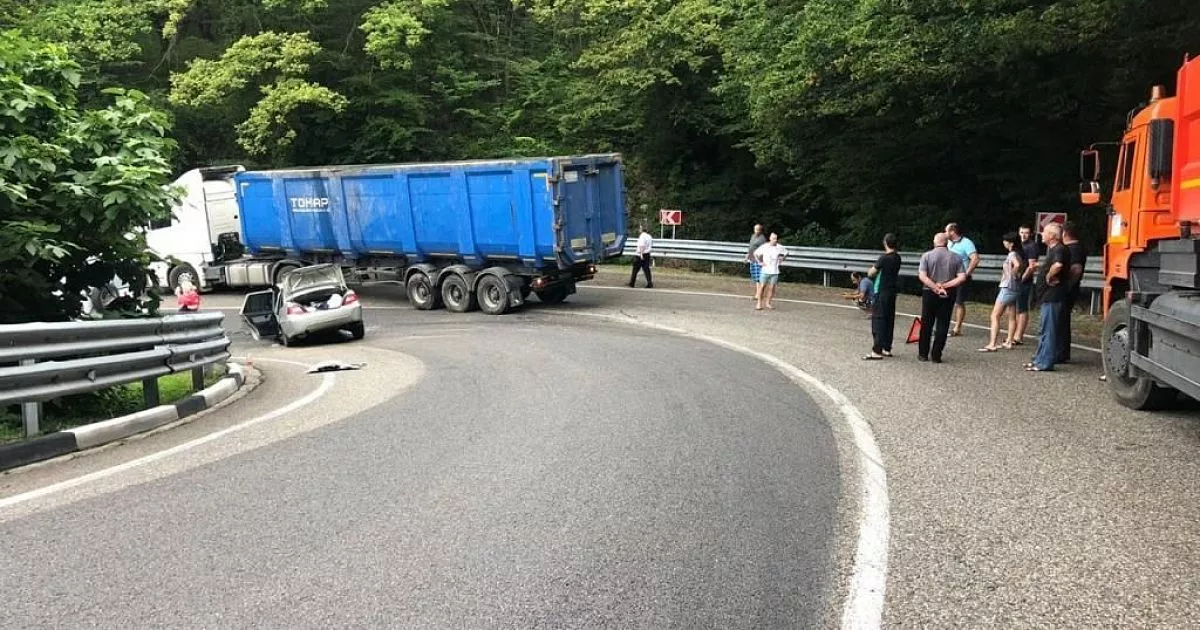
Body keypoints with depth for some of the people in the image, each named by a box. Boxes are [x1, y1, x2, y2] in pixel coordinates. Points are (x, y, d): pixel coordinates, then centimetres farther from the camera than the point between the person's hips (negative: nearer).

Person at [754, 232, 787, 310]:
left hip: (775, 272, 2)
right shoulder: (764, 247, -3)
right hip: (765, 271, -1)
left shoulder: (780, 248, 1)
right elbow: (755, 253, 6)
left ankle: (768, 303, 13)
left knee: (771, 287, 2)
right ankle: (759, 303, 5)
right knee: (762, 286, -3)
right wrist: (759, 262, -1)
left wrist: (781, 260, 6)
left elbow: (786, 253, 18)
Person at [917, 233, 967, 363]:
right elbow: (962, 278, -7)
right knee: (943, 325, 5)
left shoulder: (927, 256, -4)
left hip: (930, 294, -1)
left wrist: (936, 288, -14)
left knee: (926, 324, 10)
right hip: (949, 295, 1)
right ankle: (936, 355, 5)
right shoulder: (956, 257, 1)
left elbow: (922, 276, -14)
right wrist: (945, 286, -8)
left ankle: (923, 354, 13)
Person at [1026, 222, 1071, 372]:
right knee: (1043, 329, 17)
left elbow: (1058, 265, -37)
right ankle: (1039, 359, 26)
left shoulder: (1059, 250, -17)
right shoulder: (1052, 249, 15)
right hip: (1048, 295, 11)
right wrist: (1040, 267, 9)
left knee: (1047, 330, -6)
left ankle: (1044, 363, -2)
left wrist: (1049, 276, -21)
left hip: (1053, 296, -11)